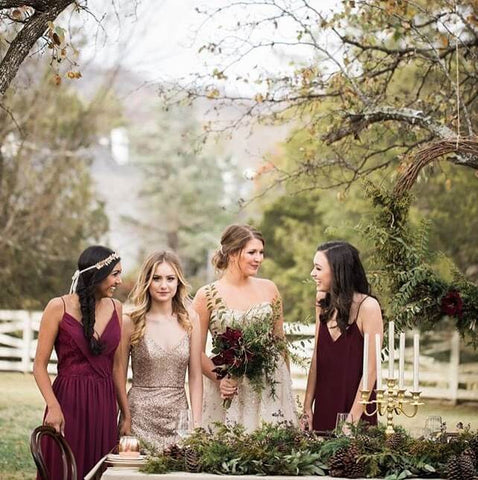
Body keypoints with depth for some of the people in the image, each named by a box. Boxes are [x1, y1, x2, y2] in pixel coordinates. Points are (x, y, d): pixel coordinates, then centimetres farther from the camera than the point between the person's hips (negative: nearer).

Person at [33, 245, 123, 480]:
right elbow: (40, 366, -5)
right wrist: (53, 407, -19)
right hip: (68, 401, -4)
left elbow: (117, 366, 9)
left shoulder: (115, 308, 7)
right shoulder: (59, 307, -5)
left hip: (104, 406, 4)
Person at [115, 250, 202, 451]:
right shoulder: (131, 322, -4)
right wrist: (126, 417, -6)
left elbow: (195, 376, 5)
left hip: (178, 417, 2)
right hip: (141, 417, -2)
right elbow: (119, 376, 0)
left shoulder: (189, 320, 3)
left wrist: (196, 421, -1)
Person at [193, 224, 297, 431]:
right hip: (229, 387, -3)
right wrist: (219, 379, -14)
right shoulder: (207, 296, -3)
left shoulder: (268, 288, 6)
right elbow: (197, 352, -1)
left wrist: (284, 381, 13)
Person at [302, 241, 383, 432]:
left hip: (356, 408, -5)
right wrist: (307, 408, 3)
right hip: (323, 407, 5)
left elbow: (371, 369, -15)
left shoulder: (368, 307, -15)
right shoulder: (324, 305, 3)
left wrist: (353, 418, -15)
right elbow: (317, 359, 7)